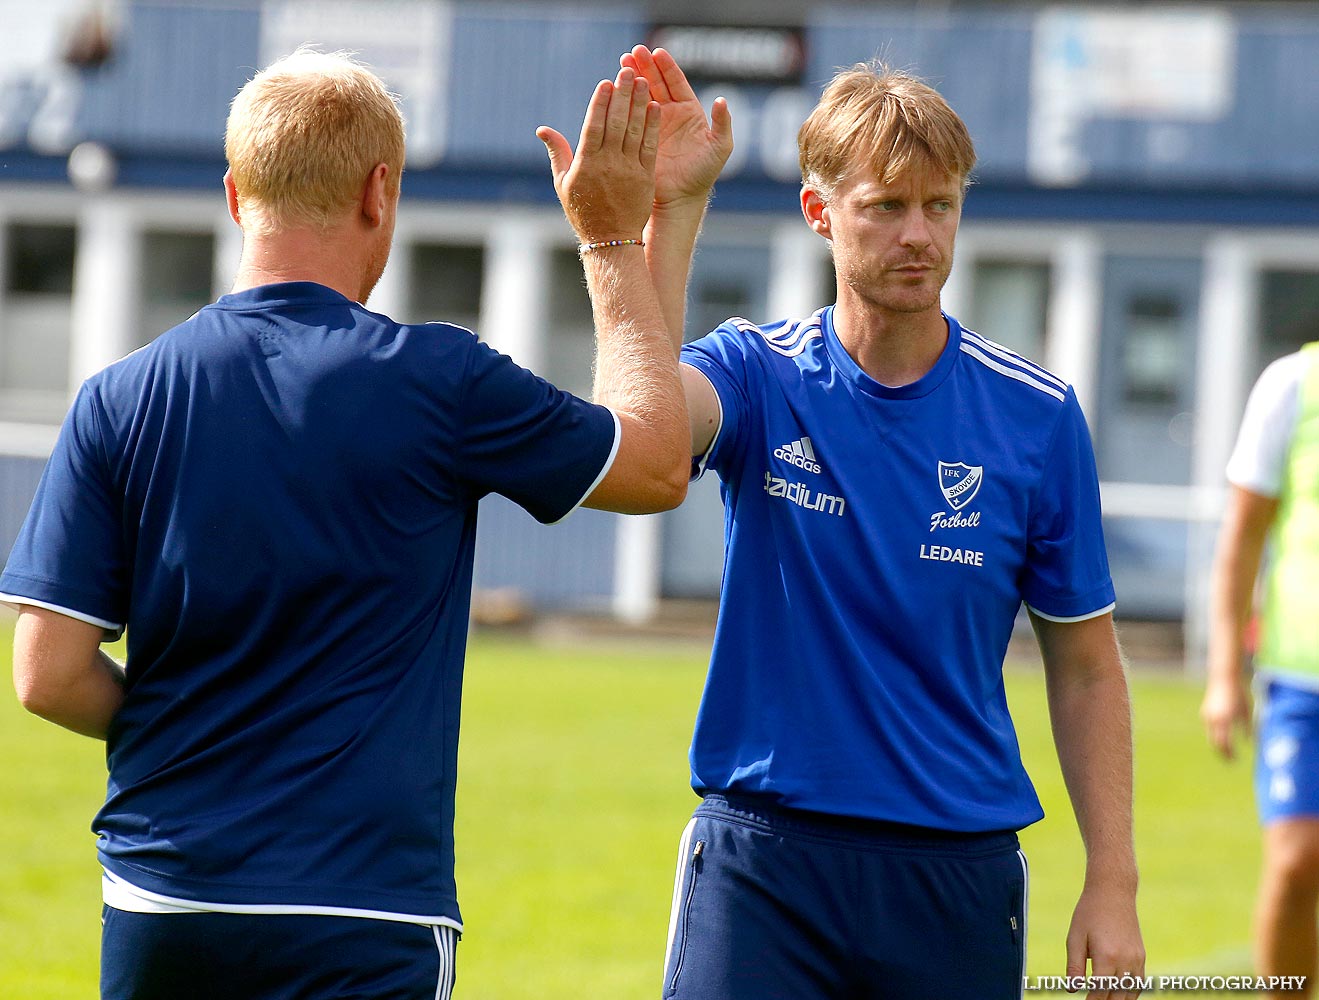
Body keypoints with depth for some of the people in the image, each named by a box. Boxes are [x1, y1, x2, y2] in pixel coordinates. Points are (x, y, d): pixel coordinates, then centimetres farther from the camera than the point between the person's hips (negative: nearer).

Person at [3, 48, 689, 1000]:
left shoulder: (118, 401, -1)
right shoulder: (437, 382, -8)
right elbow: (655, 463, 8)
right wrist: (614, 239, 16)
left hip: (152, 915, 3)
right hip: (358, 922, -3)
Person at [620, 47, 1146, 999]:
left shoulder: (1038, 415, 1)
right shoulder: (759, 375, -1)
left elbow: (1085, 670, 6)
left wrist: (1113, 884, -1)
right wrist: (670, 211, -32)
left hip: (959, 873, 1)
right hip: (761, 858, -1)